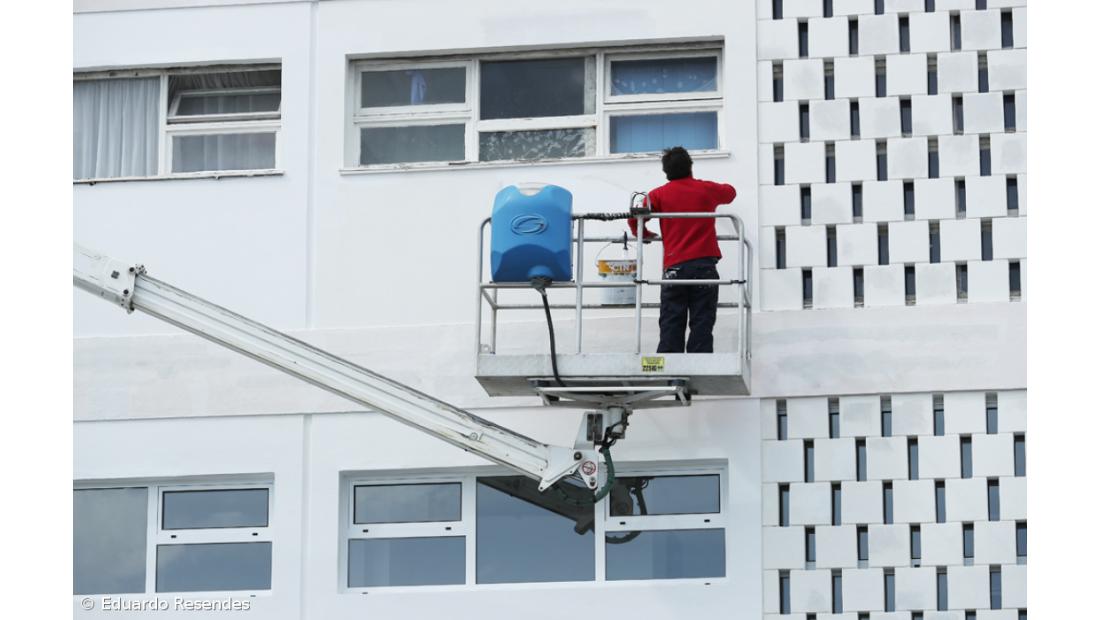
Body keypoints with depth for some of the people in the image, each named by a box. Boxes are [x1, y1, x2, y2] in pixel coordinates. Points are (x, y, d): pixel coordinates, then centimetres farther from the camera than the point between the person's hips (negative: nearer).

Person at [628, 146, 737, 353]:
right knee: (702, 324, -2)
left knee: (671, 325, 1)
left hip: (675, 266, 0)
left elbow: (634, 219, -2)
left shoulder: (659, 195, 6)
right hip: (705, 264, 0)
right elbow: (730, 192, 30)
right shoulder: (706, 189, 10)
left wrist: (644, 235, 18)